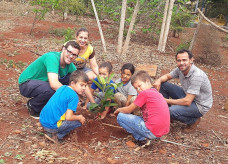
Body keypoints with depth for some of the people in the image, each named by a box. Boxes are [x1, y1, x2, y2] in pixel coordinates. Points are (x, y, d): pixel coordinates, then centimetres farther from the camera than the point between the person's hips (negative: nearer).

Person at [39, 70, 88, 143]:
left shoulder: (62, 87, 9)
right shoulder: (74, 96, -14)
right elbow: (68, 117, -18)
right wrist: (79, 117, 1)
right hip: (52, 126, -8)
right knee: (79, 121, 2)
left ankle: (50, 132, 13)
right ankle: (59, 135, -2)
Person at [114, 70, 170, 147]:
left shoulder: (144, 93, -8)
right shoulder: (156, 93, 17)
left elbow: (128, 110, 2)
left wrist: (118, 110, 21)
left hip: (151, 132, -9)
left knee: (120, 116, -1)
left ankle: (141, 139, -1)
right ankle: (145, 137, 12)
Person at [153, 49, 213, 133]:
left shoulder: (196, 76, -32)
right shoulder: (181, 69, -9)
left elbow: (187, 102, -33)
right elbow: (167, 76, 7)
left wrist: (166, 100, -24)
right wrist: (159, 80, -17)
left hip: (200, 106, -8)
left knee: (172, 111, -31)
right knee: (163, 84, -3)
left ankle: (194, 121, -1)